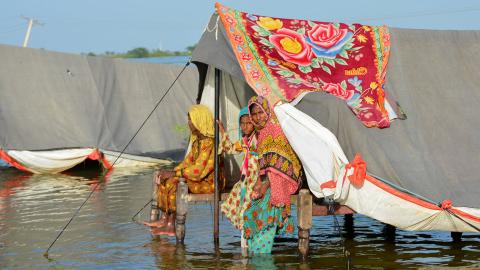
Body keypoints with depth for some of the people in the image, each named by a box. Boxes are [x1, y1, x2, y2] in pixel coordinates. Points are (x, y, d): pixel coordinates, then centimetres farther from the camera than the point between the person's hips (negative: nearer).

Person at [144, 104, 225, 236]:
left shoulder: (209, 143, -22)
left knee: (173, 183, -23)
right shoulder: (198, 139, 11)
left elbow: (197, 171, -26)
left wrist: (174, 173, -19)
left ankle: (171, 225, -17)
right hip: (199, 177, 10)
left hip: (209, 182, -10)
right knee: (165, 179, -2)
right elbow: (189, 160, 13)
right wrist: (172, 171, -3)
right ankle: (165, 219, -5)